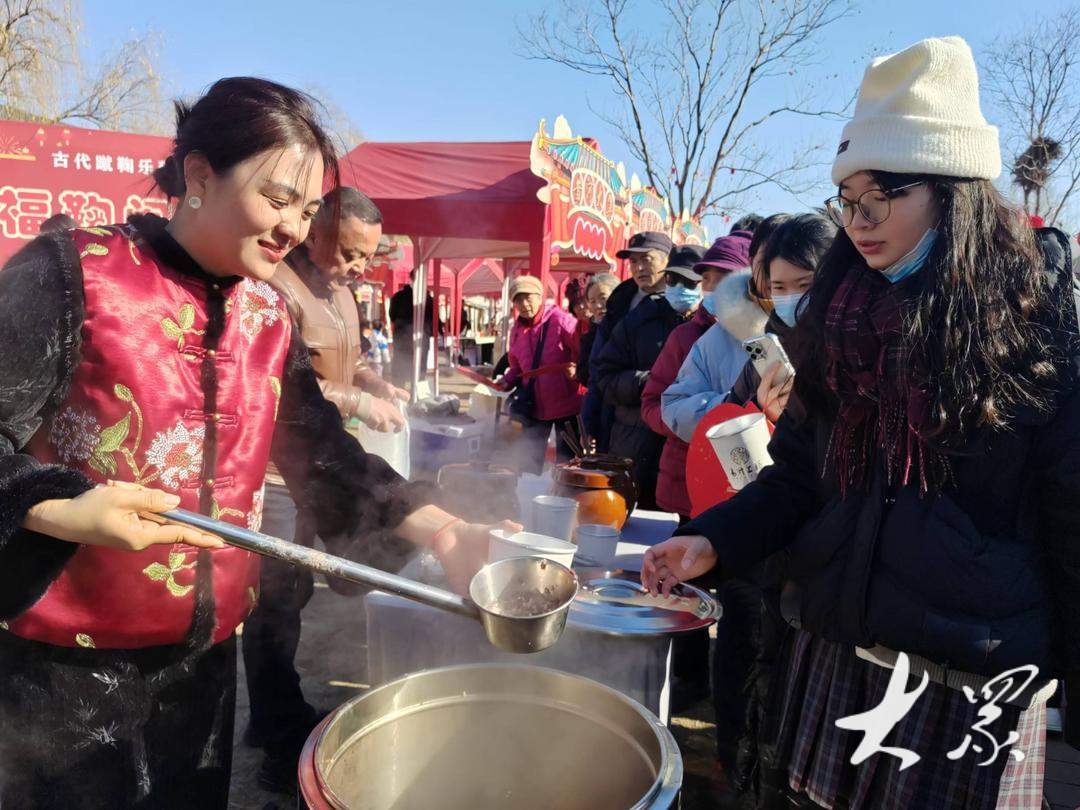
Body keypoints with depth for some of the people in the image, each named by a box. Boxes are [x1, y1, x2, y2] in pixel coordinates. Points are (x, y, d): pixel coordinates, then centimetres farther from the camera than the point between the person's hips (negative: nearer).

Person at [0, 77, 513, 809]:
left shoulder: (270, 317, 5)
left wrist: (441, 531, -11)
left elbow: (321, 452, 0)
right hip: (61, 664, -5)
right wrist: (62, 514, -28)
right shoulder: (72, 273, -11)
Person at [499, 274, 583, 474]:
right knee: (528, 462, 13)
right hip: (533, 405, 6)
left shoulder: (561, 321, -15)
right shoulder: (517, 330, 5)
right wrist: (507, 381, 0)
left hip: (566, 404, -6)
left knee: (566, 463, 6)